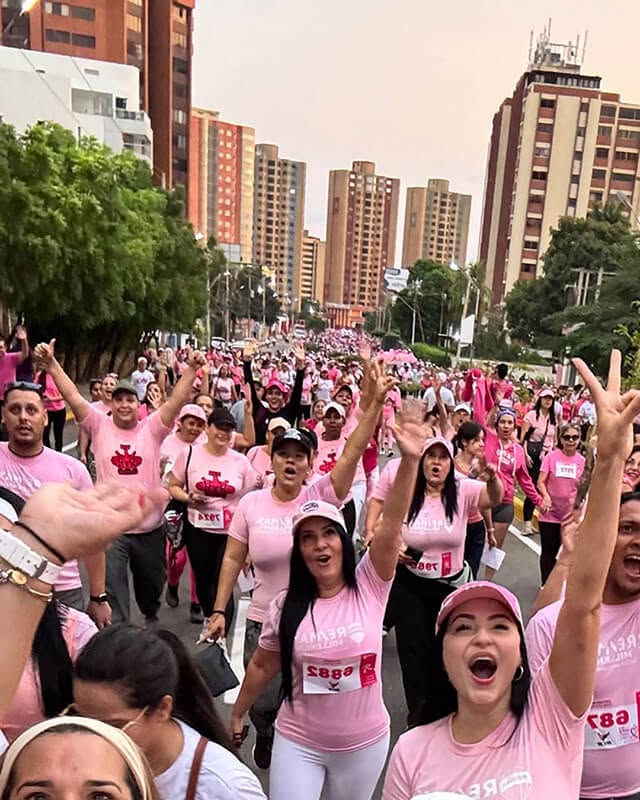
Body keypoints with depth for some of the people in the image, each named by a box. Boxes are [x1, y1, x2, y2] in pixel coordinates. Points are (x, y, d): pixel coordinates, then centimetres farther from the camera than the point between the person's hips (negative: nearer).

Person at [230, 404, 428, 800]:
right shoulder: (286, 605, -11)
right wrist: (237, 715, 13)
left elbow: (391, 525, -31)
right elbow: (263, 666, 4)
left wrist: (410, 460, -42)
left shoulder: (369, 585, -16)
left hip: (365, 743, 1)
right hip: (298, 742, 0)